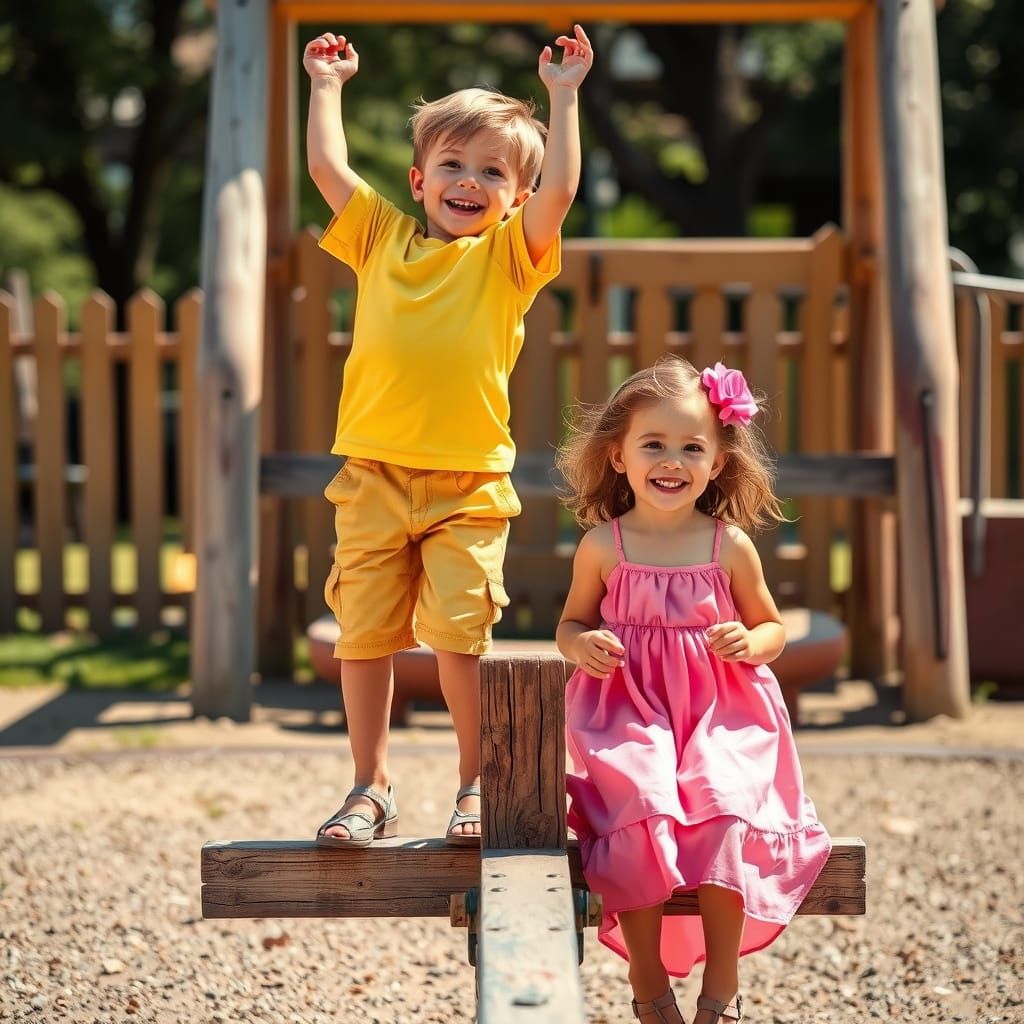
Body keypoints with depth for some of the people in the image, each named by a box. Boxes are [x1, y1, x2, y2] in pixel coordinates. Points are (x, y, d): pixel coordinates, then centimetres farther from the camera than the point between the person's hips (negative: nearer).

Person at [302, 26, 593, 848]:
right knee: (363, 635, 3)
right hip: (375, 477, 2)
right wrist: (327, 84, 18)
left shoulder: (507, 255, 6)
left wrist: (563, 96, -4)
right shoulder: (383, 238, 11)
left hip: (468, 485, -2)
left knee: (460, 634, -8)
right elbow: (327, 165, 8)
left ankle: (476, 788, 8)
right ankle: (372, 790, 15)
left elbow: (559, 190, -8)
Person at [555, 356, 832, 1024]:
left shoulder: (731, 546, 2)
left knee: (725, 804, -26)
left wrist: (750, 643, -10)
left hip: (721, 713, 1)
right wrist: (581, 644, -9)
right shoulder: (603, 547, 1)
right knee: (639, 802, -28)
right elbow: (571, 623, 14)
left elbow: (773, 628, 14)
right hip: (628, 713, 0)